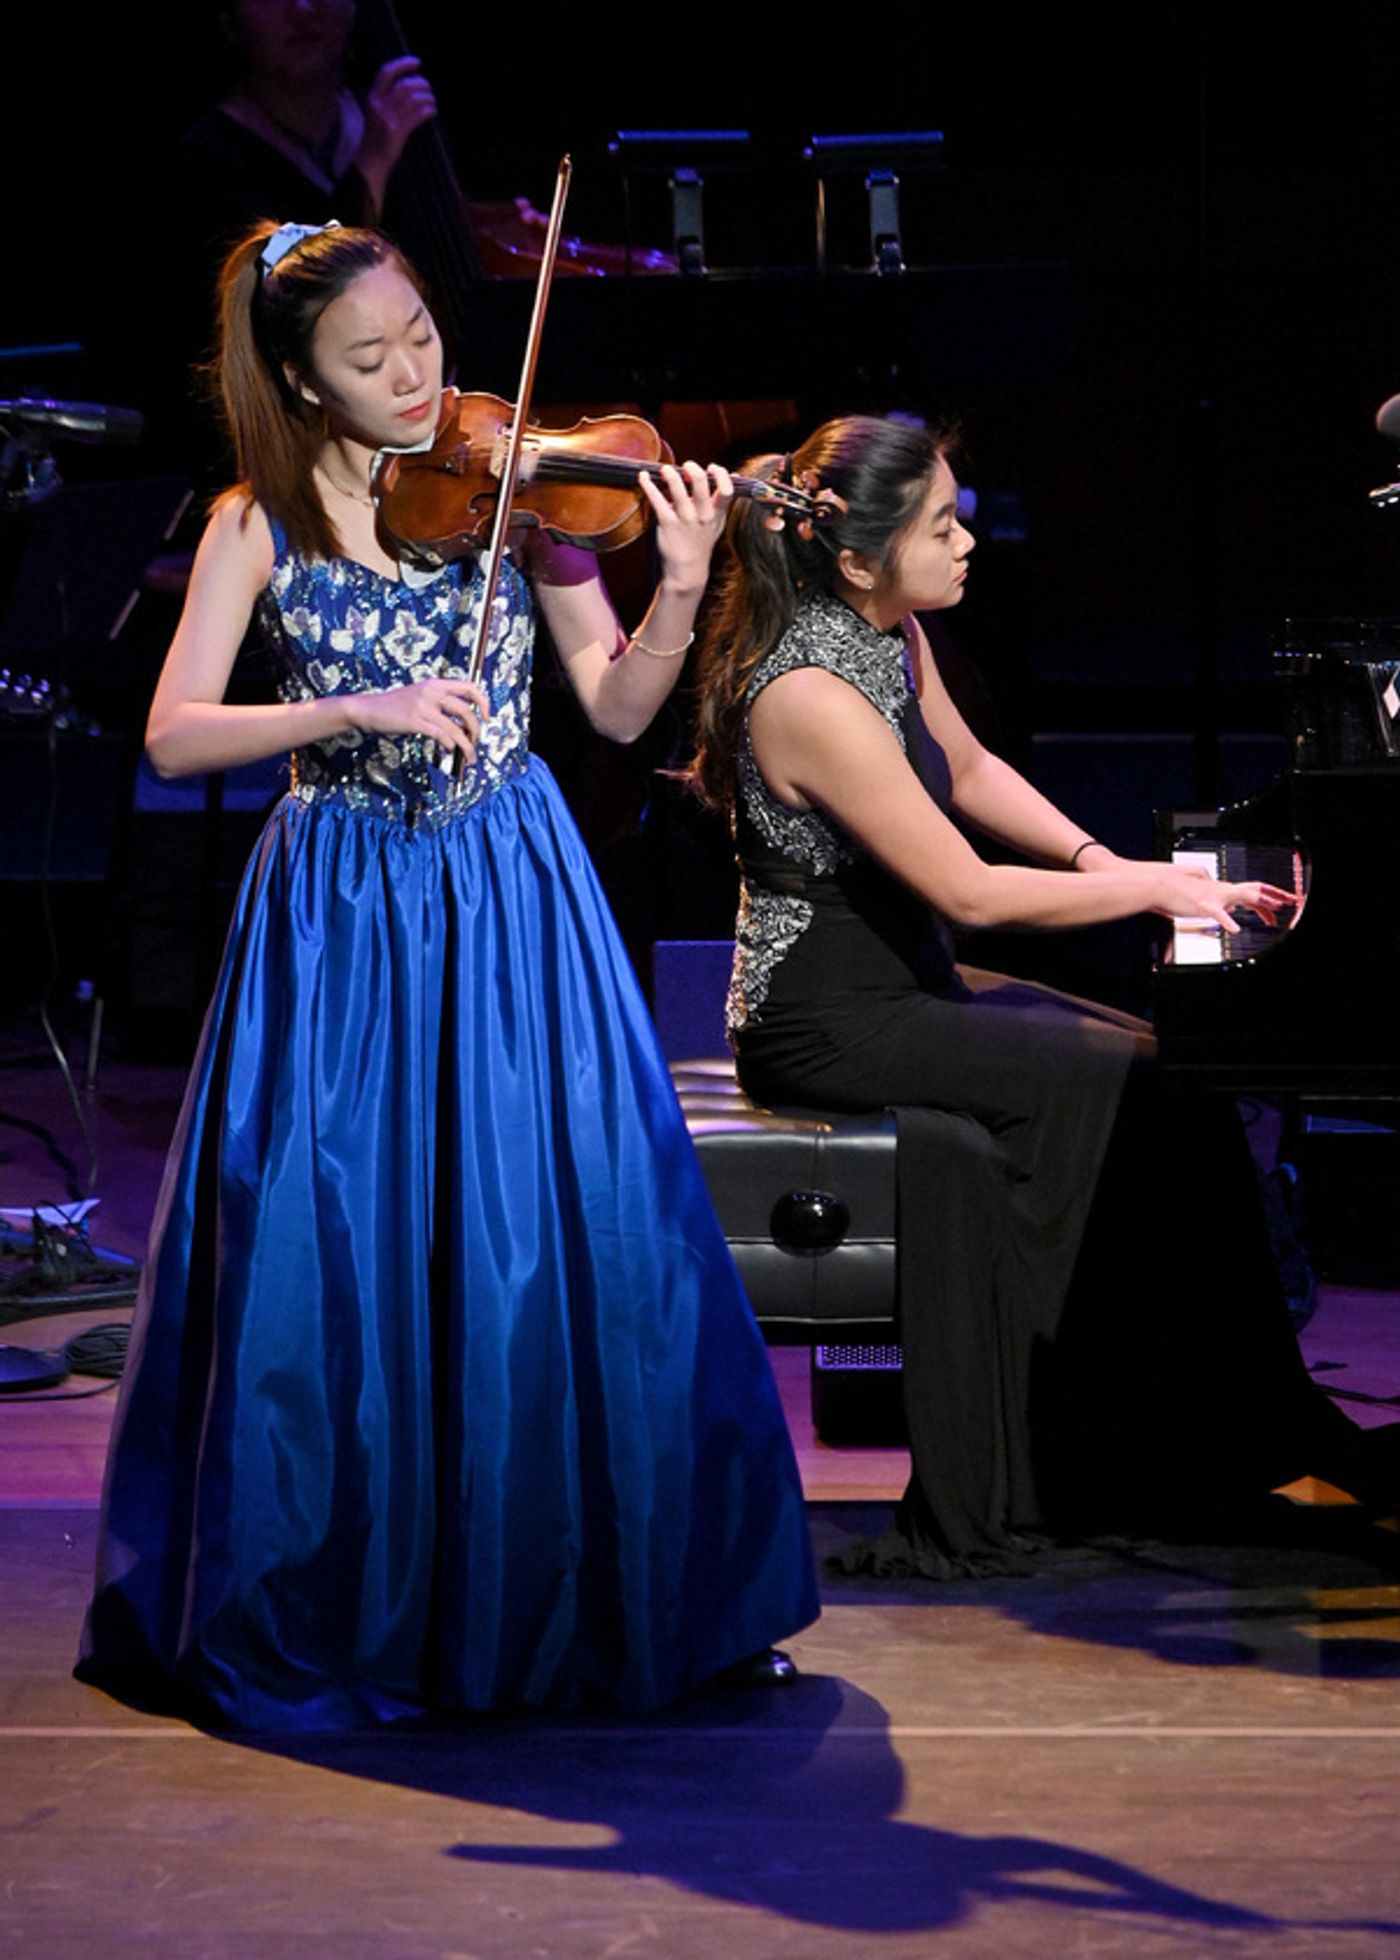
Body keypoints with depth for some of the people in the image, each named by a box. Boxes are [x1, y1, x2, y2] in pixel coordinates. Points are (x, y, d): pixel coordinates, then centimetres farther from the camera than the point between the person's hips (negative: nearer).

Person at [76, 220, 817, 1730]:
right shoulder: (260, 525, -1)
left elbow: (619, 707, -1)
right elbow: (172, 735, -10)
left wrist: (681, 587, -19)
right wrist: (355, 709, -21)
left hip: (513, 904, 1)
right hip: (340, 918, 0)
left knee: (565, 1242, -2)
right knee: (334, 1255, -2)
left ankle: (634, 1596, 10)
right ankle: (340, 1605, 12)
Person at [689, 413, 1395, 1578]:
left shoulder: (892, 636, 3)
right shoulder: (811, 695, -26)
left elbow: (972, 771, 21)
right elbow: (967, 892, -23)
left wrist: (1102, 862, 7)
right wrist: (1153, 890, -15)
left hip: (904, 981, 9)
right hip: (827, 1019, -9)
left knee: (1171, 1070, -4)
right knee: (1106, 1081, -18)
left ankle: (1243, 1429, -1)